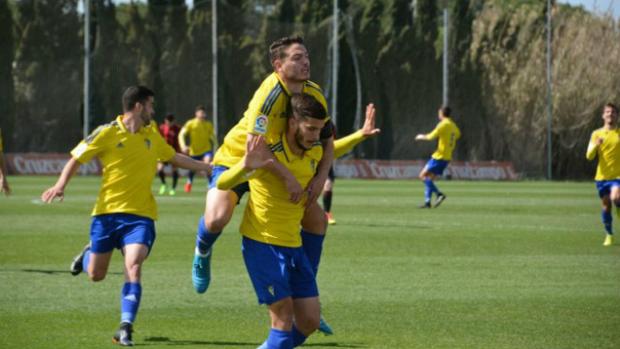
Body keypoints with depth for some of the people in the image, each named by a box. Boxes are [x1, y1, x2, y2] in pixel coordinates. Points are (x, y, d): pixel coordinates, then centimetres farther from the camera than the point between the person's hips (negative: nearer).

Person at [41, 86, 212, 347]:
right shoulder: (107, 134, -5)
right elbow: (76, 159, -2)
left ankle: (125, 328, -19)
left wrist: (207, 167, 32)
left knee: (133, 268, -20)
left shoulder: (152, 136, 11)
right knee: (96, 275, 8)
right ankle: (89, 253, 44)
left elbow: (174, 157, 29)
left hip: (140, 215, 2)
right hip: (107, 212, -2)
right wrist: (61, 185, -17)